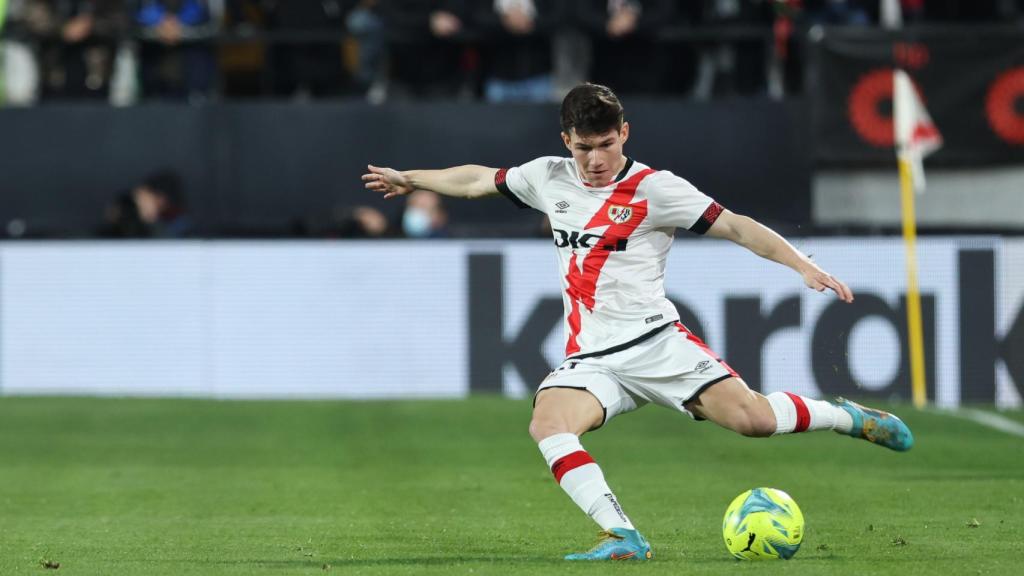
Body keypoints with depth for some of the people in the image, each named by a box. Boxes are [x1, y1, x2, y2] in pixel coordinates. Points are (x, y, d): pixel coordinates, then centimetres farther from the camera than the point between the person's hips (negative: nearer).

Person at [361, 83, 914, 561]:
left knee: (751, 418, -20)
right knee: (547, 426, -28)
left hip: (654, 341, -4)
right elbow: (480, 179, 28)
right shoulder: (550, 178, 10)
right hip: (589, 359, 4)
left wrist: (805, 267, -16)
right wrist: (410, 179, 38)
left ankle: (845, 417, 10)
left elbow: (734, 225, -6)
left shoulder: (654, 188, -4)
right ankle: (622, 537, -31)